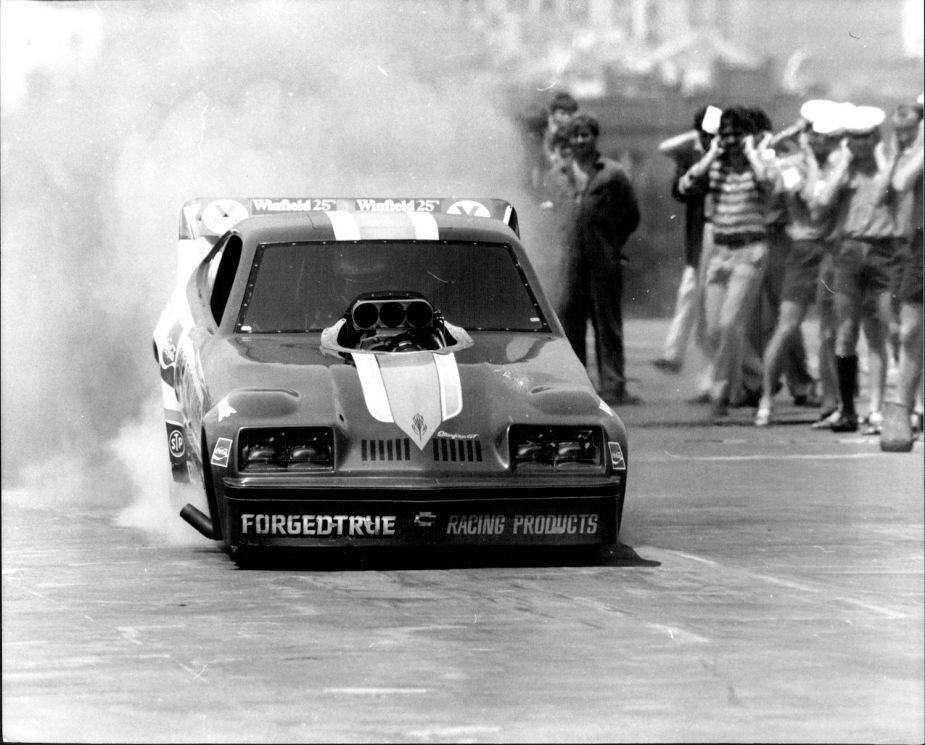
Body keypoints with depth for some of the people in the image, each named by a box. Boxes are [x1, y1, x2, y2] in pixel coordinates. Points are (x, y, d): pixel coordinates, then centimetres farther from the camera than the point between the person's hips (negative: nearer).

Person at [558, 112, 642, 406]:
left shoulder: (612, 173, -3)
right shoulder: (566, 171, 10)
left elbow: (631, 216, 3)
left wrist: (612, 245, 5)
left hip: (604, 260, -4)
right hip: (574, 258, 4)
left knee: (607, 323, 0)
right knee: (570, 317, 4)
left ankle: (613, 385, 2)